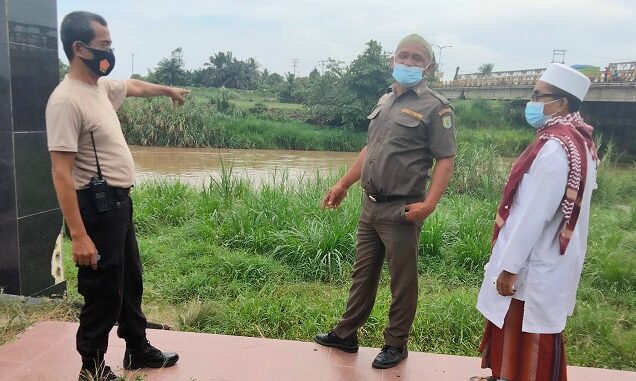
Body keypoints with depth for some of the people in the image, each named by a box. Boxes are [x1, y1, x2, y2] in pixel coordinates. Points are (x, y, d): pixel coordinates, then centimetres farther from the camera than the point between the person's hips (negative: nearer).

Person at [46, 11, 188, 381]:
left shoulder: (101, 86, 8)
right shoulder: (66, 100, -20)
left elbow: (133, 85, 32)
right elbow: (62, 174, -24)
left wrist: (168, 89, 48)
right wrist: (79, 235, -27)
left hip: (119, 201, 10)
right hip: (97, 205, -10)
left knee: (131, 281, 21)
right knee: (104, 293, 3)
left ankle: (138, 350, 39)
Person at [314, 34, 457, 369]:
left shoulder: (435, 107, -7)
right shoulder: (385, 101, 15)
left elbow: (445, 159, -13)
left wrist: (429, 203, -25)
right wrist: (343, 184, 17)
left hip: (401, 211, -7)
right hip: (370, 206, 7)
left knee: (402, 282, 7)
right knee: (362, 273, 17)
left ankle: (396, 345, 23)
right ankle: (346, 335, 31)